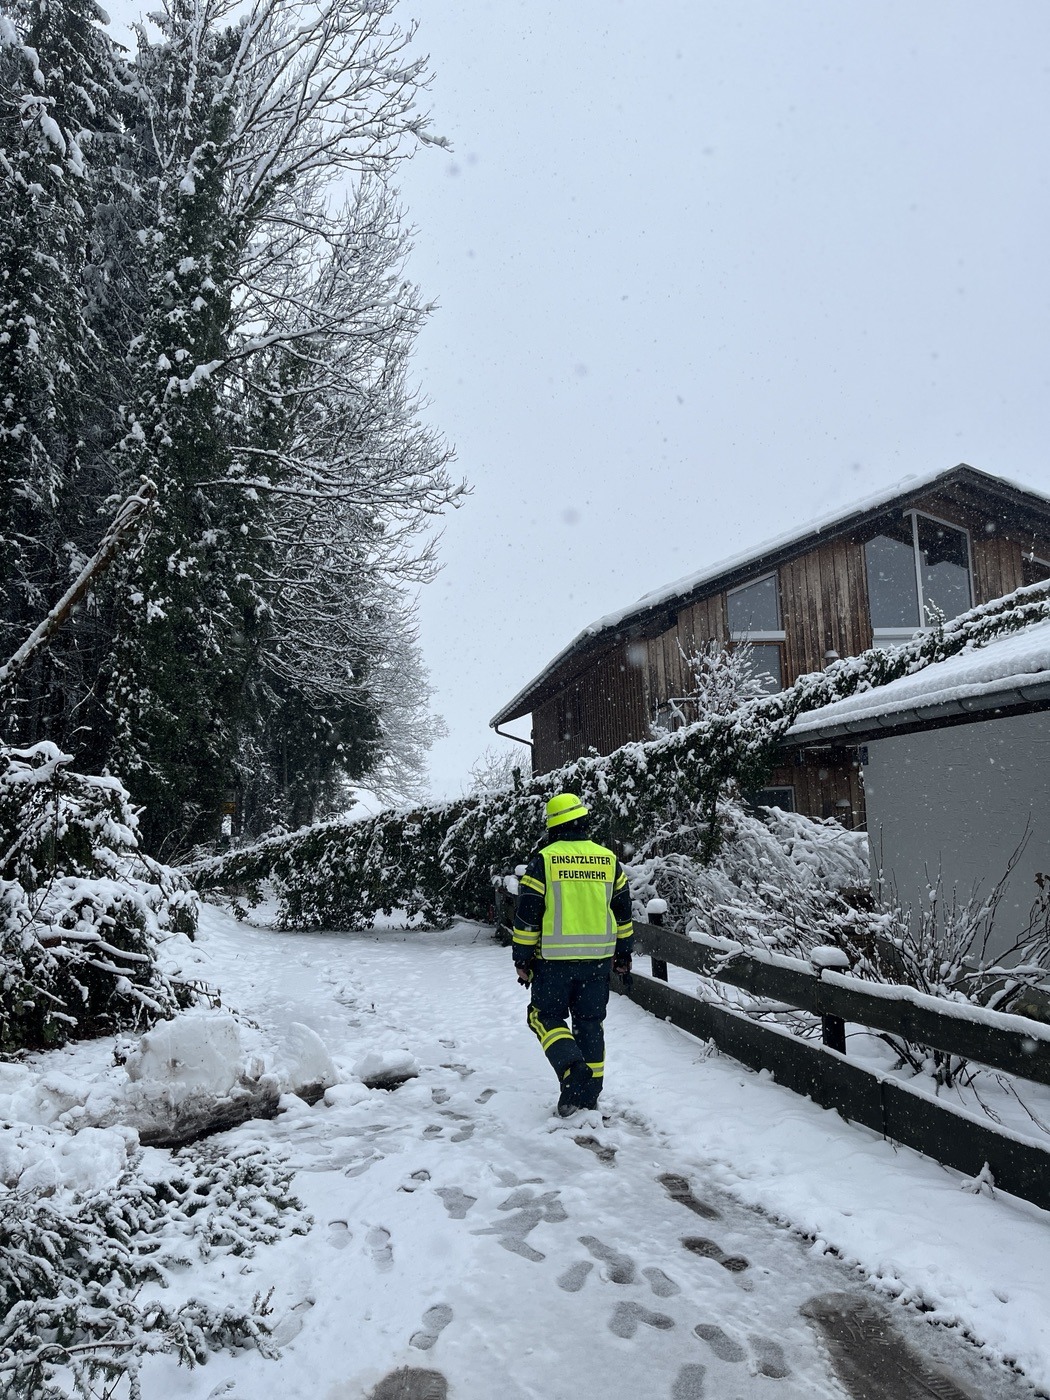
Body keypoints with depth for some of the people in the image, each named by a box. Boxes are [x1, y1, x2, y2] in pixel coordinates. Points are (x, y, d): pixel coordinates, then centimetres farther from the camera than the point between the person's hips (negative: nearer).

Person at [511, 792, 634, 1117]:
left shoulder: (544, 860, -8)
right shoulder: (608, 859, 4)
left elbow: (527, 913, -9)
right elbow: (623, 910, 12)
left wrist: (522, 958, 0)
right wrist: (623, 954, 21)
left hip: (554, 960, -4)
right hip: (597, 959, 4)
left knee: (546, 1016, 10)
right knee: (590, 1022, 13)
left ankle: (572, 1067, -12)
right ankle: (589, 1095, 19)